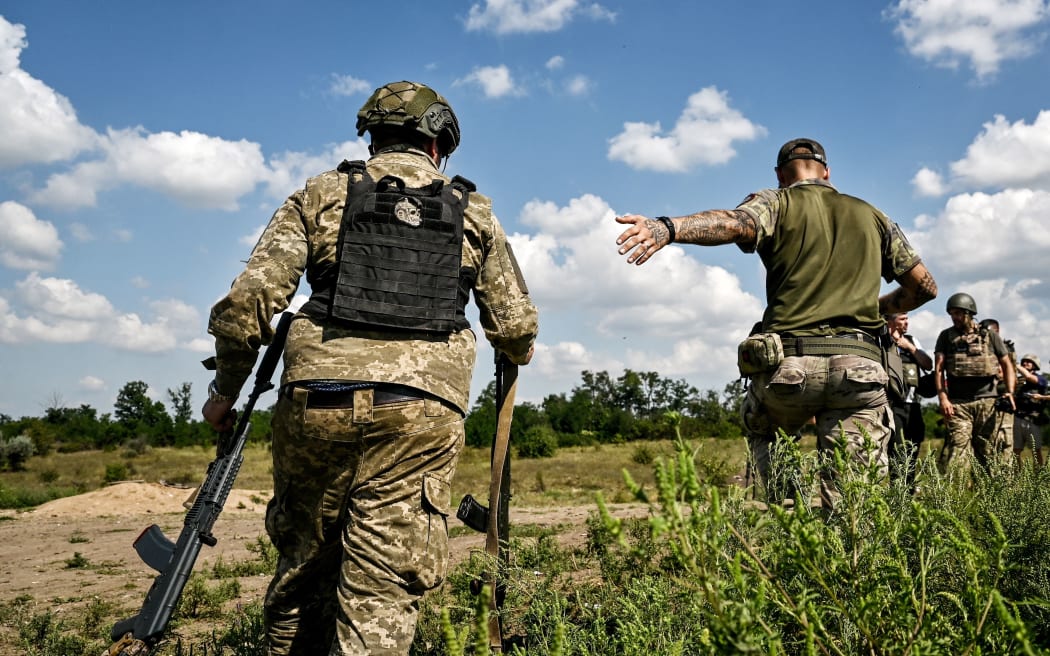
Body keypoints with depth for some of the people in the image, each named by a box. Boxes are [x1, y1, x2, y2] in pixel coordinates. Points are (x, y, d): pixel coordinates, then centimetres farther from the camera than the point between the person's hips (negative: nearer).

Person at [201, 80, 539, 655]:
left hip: (318, 397, 1)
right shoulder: (473, 210, 15)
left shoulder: (321, 193, 12)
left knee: (303, 562, 19)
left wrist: (226, 389, 15)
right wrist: (515, 355, 39)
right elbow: (516, 327, 17)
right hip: (421, 410, 0)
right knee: (381, 594, 2)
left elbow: (249, 299, 2)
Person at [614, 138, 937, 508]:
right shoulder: (872, 217, 21)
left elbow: (733, 223, -15)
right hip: (859, 366, 2)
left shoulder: (776, 203, 9)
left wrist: (667, 228, -32)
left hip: (789, 364, -2)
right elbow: (925, 286, 24)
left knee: (762, 435, 29)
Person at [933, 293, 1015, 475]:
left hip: (987, 402, 1)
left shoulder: (990, 335, 10)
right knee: (956, 450, -14)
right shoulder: (946, 336, 10)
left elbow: (1007, 364, 13)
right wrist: (942, 398, -11)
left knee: (989, 453, 3)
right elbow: (938, 368, 2)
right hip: (958, 404, -1)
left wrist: (1010, 392, -3)